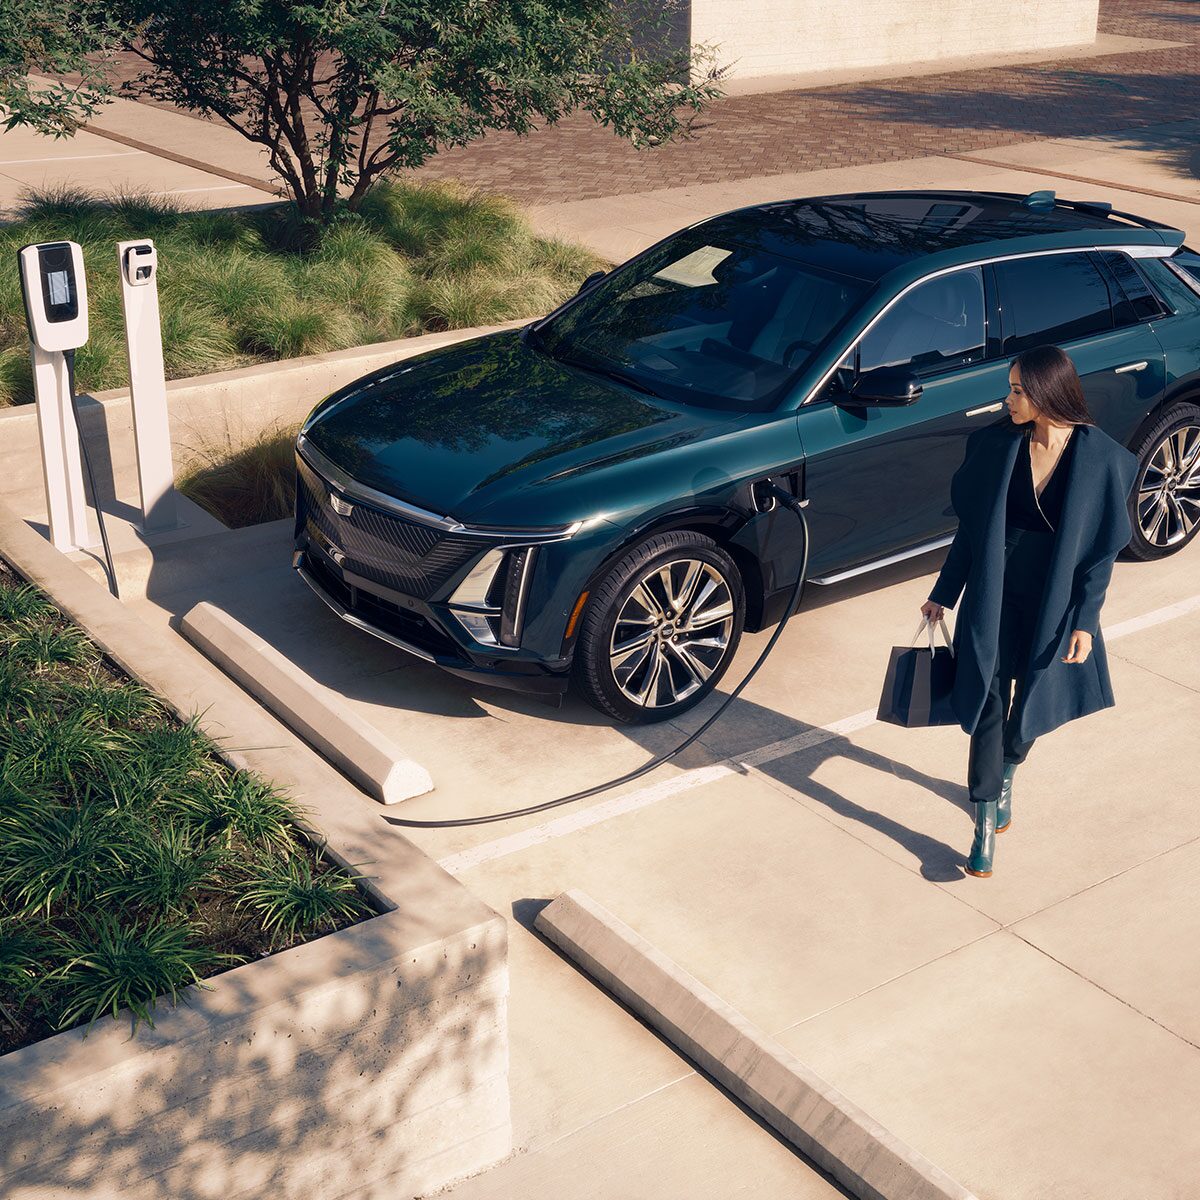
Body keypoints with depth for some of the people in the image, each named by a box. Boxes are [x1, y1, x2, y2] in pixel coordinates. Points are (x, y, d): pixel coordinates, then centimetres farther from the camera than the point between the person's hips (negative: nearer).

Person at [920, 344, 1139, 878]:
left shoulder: (1101, 458, -13)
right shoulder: (996, 445, -7)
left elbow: (1103, 548, -8)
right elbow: (971, 526, 2)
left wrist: (1084, 621, -9)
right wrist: (943, 593, 5)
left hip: (1055, 600, 0)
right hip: (994, 594, 1)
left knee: (1033, 699, 16)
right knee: (989, 702, -3)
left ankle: (1007, 773, 46)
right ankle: (986, 822, 6)